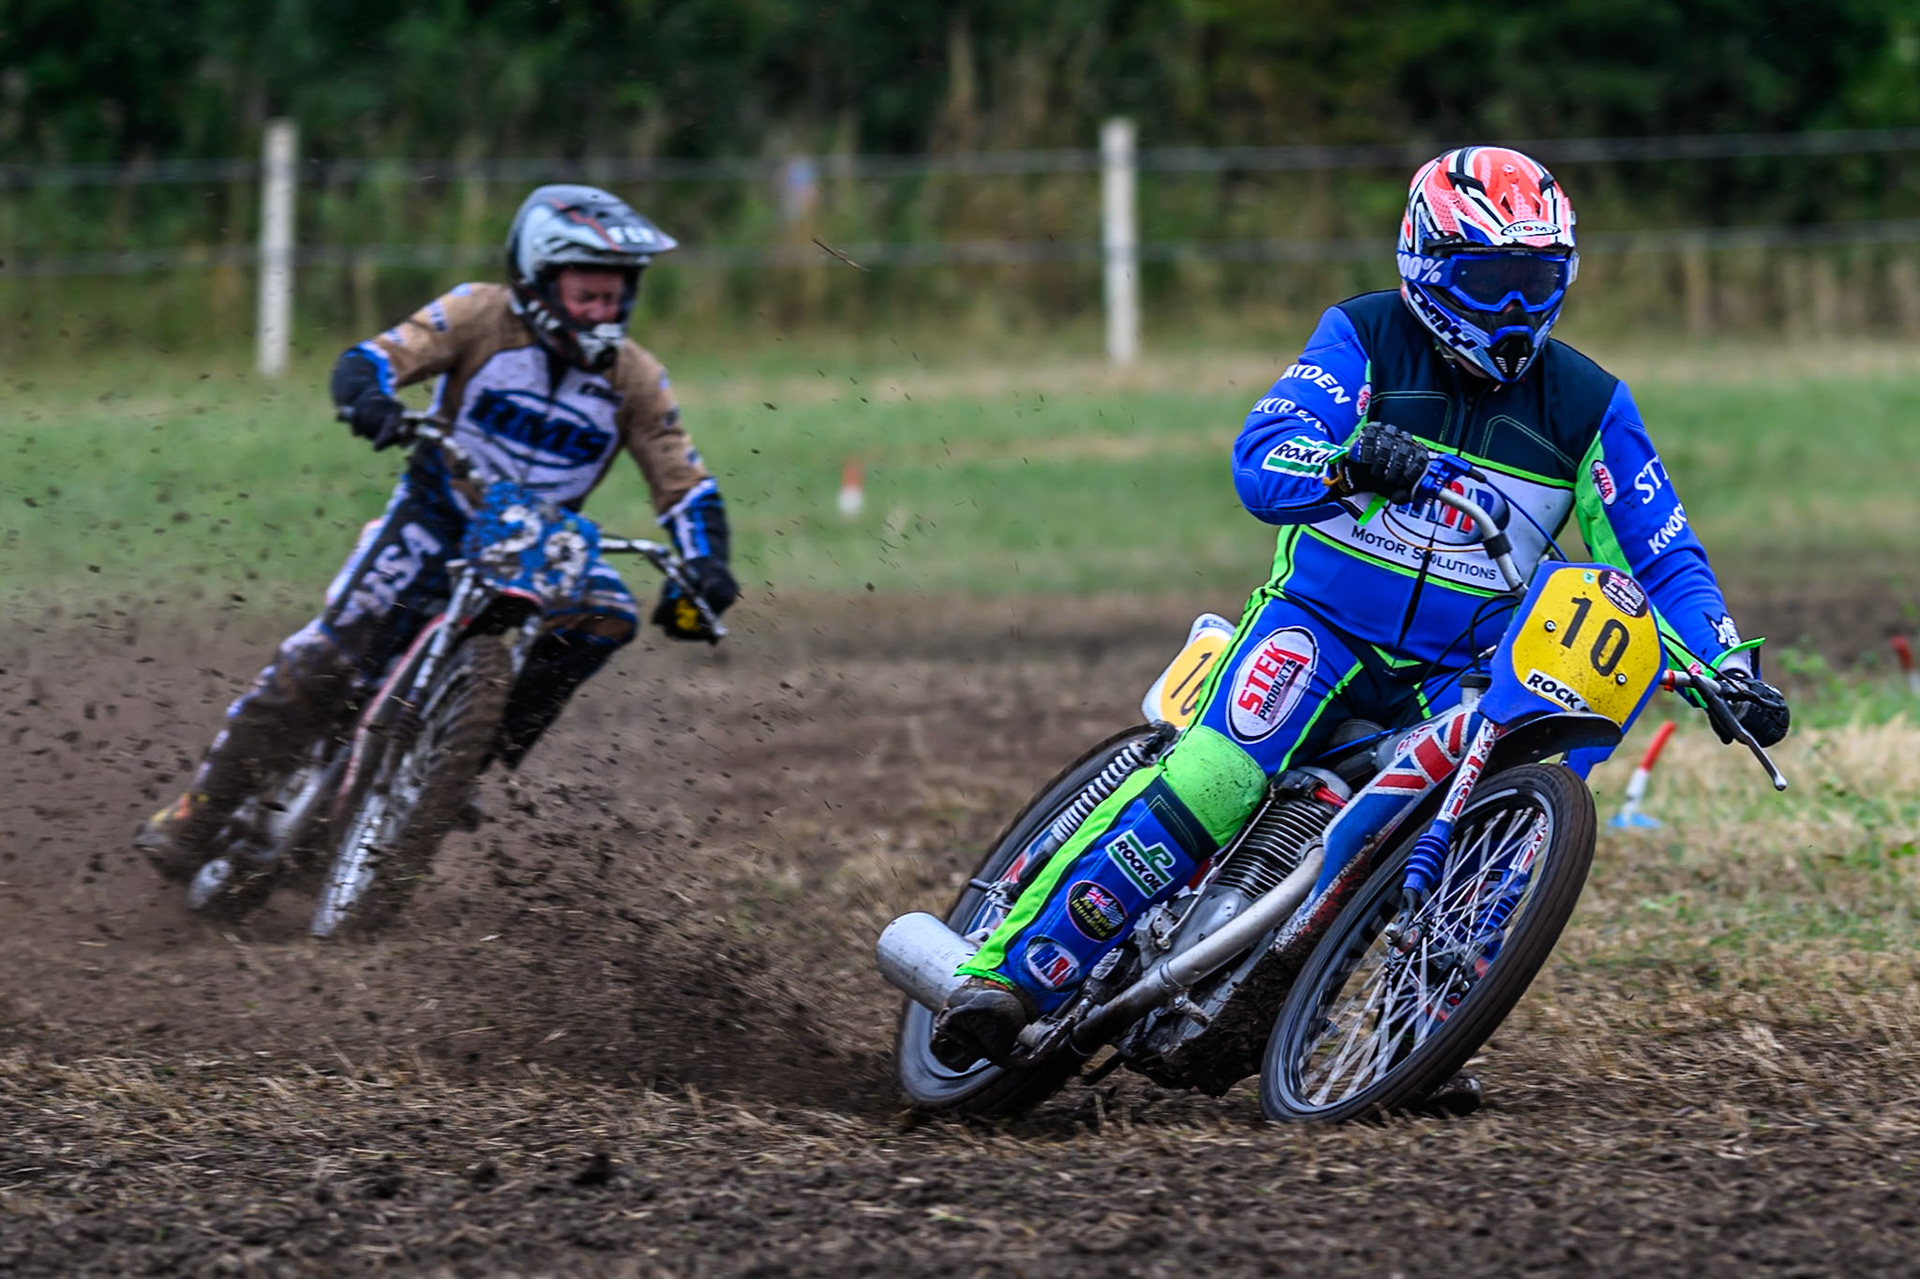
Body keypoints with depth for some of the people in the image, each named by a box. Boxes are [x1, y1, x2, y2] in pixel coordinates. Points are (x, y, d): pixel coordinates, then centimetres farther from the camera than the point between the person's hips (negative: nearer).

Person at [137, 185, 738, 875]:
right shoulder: (482, 315, -10)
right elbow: (372, 358, -18)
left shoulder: (634, 377, -2)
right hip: (439, 513, -3)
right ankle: (195, 814, -12)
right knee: (330, 655, -18)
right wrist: (369, 398, -42)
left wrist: (705, 569, -18)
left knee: (606, 617, -26)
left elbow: (684, 484, 0)